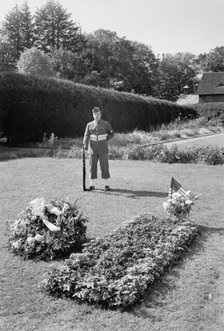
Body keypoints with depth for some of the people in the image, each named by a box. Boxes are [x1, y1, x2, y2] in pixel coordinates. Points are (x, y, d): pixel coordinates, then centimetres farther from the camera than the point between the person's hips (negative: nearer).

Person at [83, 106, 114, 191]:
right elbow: (86, 136, 0)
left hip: (103, 150, -2)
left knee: (104, 167, -2)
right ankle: (92, 185, 13)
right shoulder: (89, 125, 6)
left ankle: (107, 185, 5)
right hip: (92, 149, 2)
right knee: (92, 167, 5)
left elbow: (112, 133, 10)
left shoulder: (105, 124, 2)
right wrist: (85, 146, -14)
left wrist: (105, 140, -2)